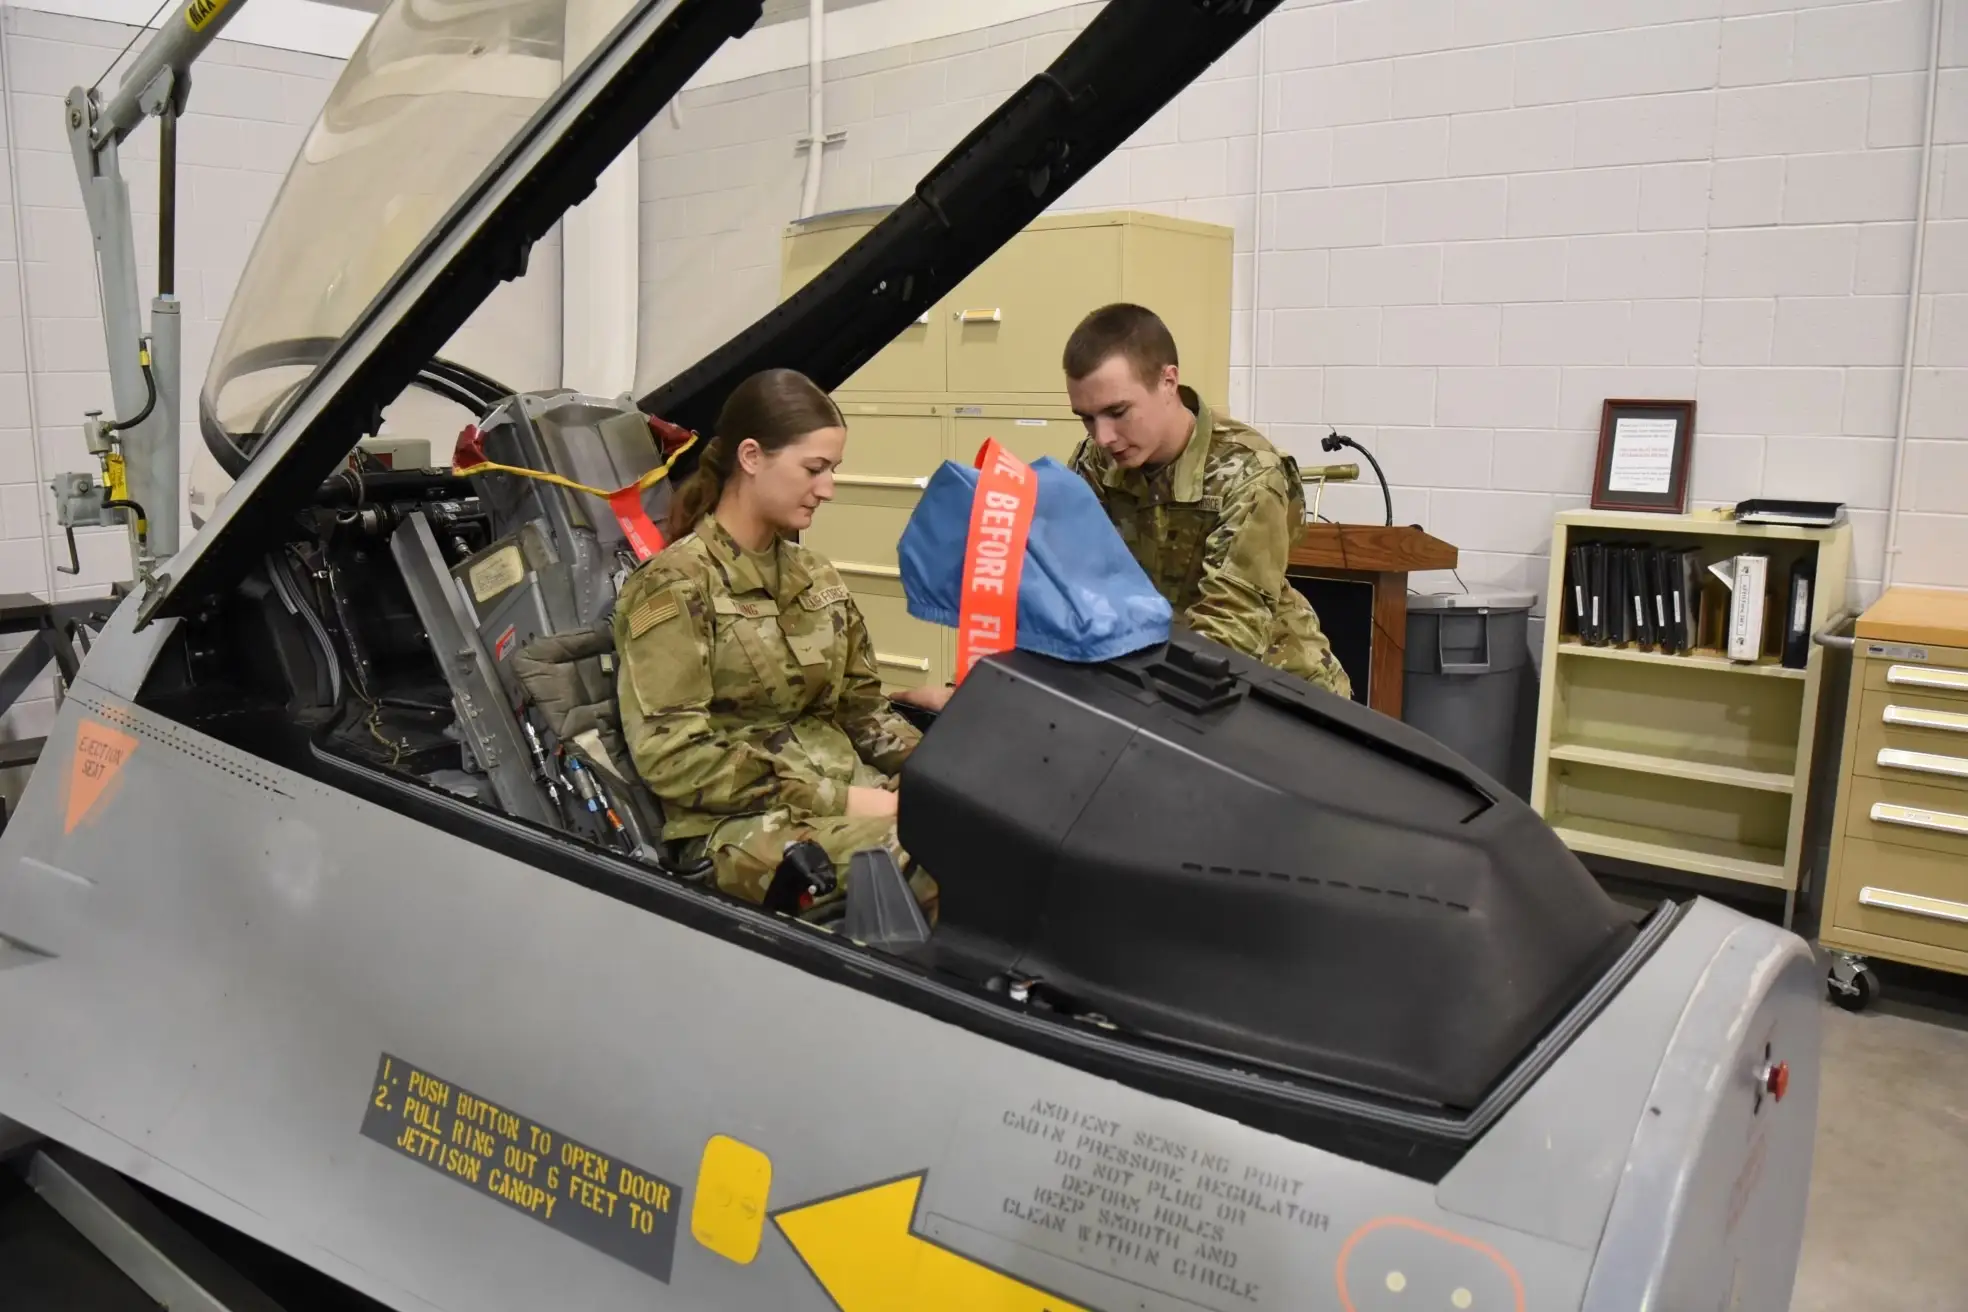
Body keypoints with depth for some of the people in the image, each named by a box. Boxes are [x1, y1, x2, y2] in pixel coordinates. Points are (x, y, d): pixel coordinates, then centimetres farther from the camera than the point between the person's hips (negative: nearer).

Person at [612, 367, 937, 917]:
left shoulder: (814, 576, 15)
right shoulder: (674, 586, -7)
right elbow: (674, 758, -14)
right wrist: (835, 798, -17)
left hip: (852, 792, 7)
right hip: (740, 823, -6)